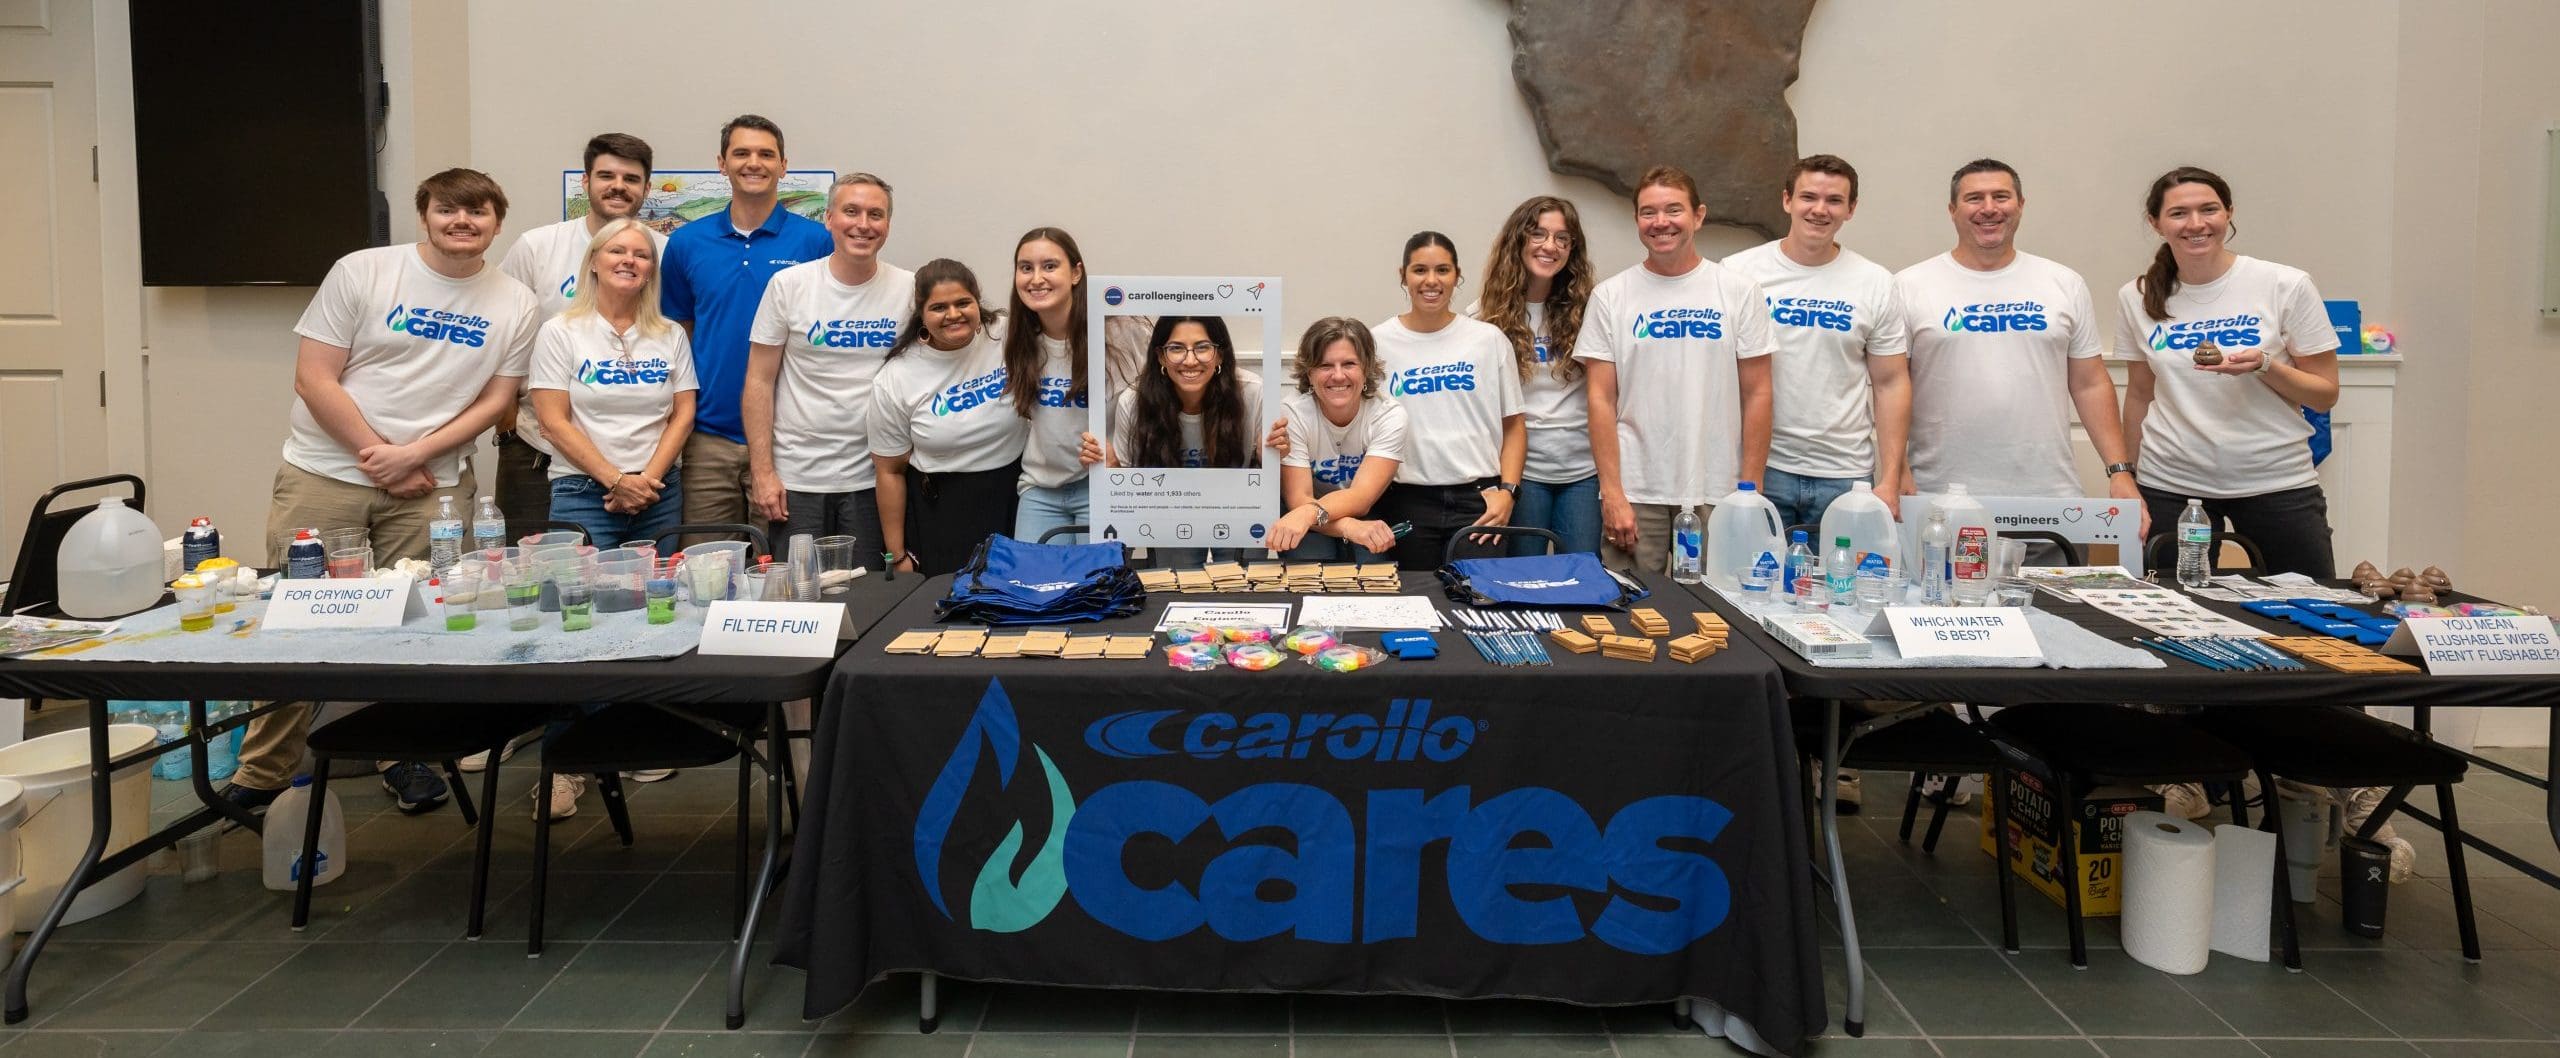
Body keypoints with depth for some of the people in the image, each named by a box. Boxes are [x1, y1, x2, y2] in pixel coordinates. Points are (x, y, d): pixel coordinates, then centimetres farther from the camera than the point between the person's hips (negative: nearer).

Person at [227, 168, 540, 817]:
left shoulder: (514, 305, 4)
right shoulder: (362, 273, -3)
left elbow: (497, 398, 3)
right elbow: (314, 379, -6)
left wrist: (414, 454, -10)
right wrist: (380, 457, -10)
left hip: (431, 484, 1)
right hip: (325, 473, -1)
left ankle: (405, 757, 20)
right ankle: (262, 775, 13)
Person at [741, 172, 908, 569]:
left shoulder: (909, 289, 1)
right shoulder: (789, 284, -2)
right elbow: (759, 382, -1)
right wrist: (762, 472, -7)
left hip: (871, 481, 1)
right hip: (795, 480, -1)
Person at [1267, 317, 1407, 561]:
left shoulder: (1389, 415, -13)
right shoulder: (1291, 415, -15)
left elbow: (1361, 497, -25)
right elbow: (1298, 499, -22)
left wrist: (1310, 513, -47)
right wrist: (1349, 527, -41)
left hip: (1369, 519, 1)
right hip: (1313, 532, -1)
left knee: (1370, 559, -30)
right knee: (1309, 560, -32)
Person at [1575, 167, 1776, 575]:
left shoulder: (1740, 292, 4)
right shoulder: (1610, 296, 4)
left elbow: (1756, 395, 4)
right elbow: (1601, 399, 1)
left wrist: (1750, 491, -1)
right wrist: (1612, 492, -6)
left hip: (1716, 495, 0)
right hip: (1636, 494, 0)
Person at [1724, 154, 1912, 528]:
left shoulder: (1876, 283, 5)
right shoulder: (1738, 272, 1)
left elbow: (1891, 384, 6)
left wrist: (1890, 481, -2)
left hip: (1846, 476, 1)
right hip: (1761, 470, -1)